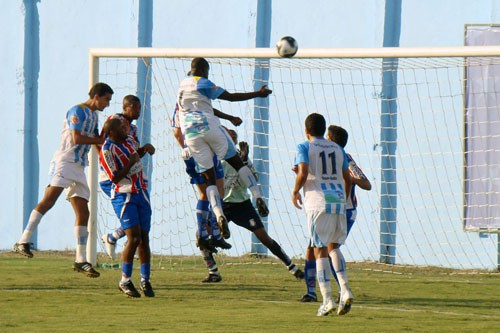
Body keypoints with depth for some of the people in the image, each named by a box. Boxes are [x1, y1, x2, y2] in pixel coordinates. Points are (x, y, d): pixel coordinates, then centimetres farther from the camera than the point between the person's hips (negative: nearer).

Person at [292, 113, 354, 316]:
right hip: (338, 201, 5)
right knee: (334, 246, 17)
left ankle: (327, 300, -6)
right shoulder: (338, 149, 15)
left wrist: (295, 192, 3)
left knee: (320, 251, -1)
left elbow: (303, 173, -13)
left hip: (318, 203, -5)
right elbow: (348, 179, 16)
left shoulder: (304, 147, 0)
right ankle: (345, 290, -1)